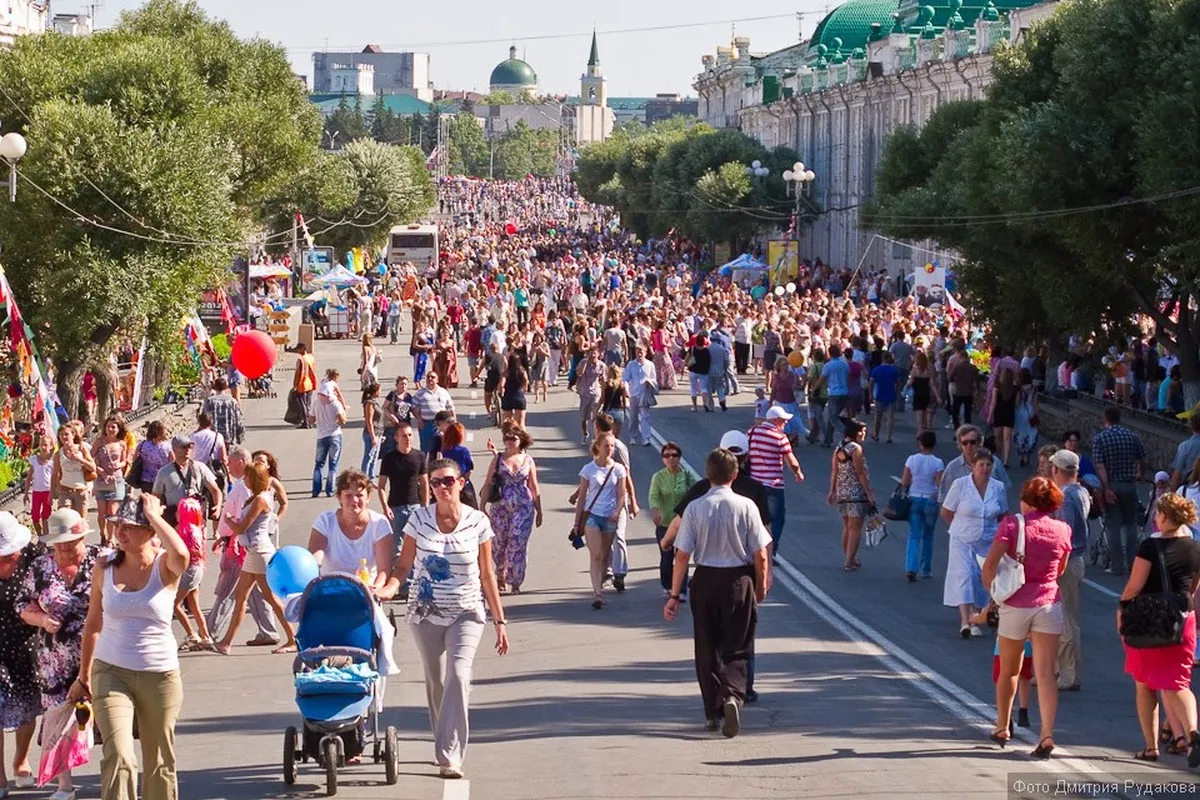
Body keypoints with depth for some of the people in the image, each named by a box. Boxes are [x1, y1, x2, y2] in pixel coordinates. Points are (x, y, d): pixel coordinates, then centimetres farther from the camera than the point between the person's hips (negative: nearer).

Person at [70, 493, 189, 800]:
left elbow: (182, 555, -33)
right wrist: (84, 677, 16)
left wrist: (154, 515, -21)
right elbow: (93, 625, 12)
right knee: (118, 756, -17)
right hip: (111, 672, 1)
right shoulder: (104, 569, 1)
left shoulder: (164, 567, -7)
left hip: (160, 675, -1)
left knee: (159, 763, 12)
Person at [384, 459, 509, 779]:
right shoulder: (420, 519, -4)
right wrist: (387, 587, -21)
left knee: (458, 674, -20)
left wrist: (500, 621, 3)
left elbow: (487, 575, 1)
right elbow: (403, 566, 1)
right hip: (426, 614, 2)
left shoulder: (477, 522, -5)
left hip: (466, 613, -2)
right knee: (436, 682, 11)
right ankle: (446, 748, 31)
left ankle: (449, 756, -21)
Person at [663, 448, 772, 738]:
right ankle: (733, 695, -20)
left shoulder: (695, 508, -6)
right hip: (739, 582, -1)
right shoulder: (746, 507, -8)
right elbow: (760, 554, -6)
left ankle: (713, 712, 19)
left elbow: (682, 555, -6)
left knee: (707, 649, 13)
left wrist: (674, 595, 0)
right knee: (736, 648, 6)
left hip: (705, 581, 1)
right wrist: (761, 587, 10)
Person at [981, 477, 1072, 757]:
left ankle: (1002, 728, 30)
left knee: (1009, 671, 17)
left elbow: (990, 564, -16)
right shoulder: (1062, 530, 2)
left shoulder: (1012, 525, -7)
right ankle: (1047, 734, -17)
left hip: (1015, 605, -1)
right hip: (1049, 605, 1)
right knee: (1046, 673, -4)